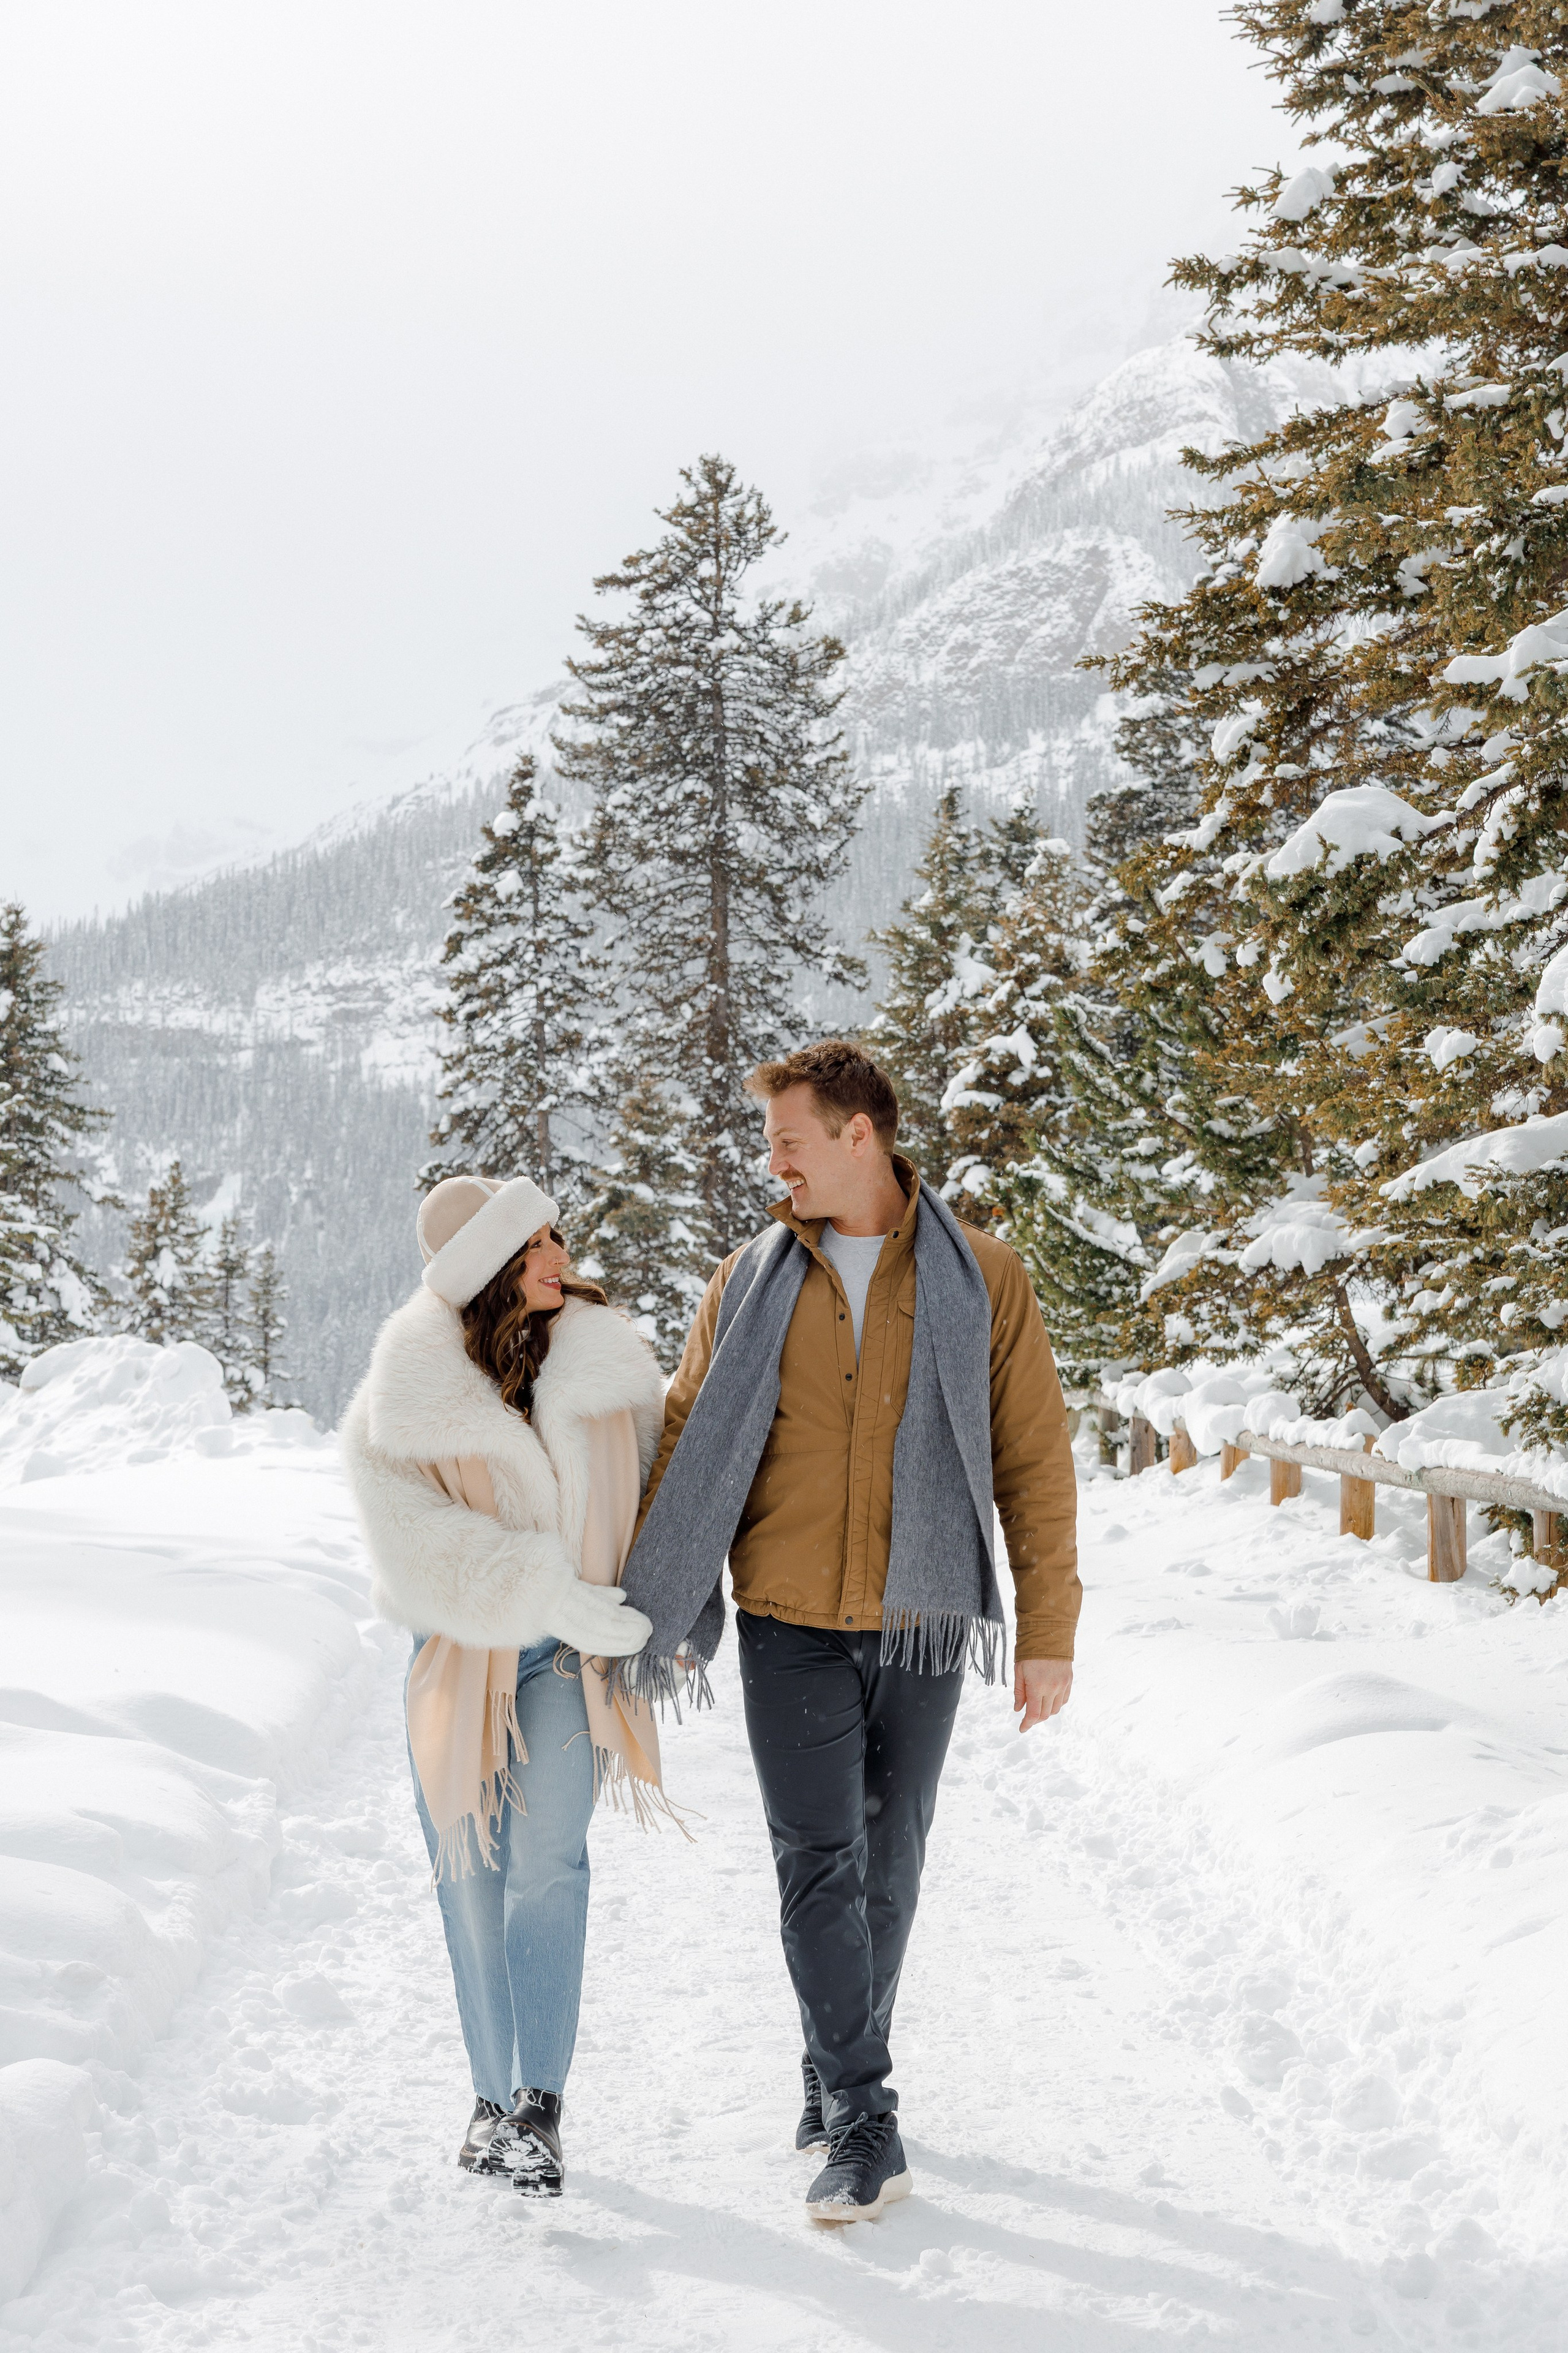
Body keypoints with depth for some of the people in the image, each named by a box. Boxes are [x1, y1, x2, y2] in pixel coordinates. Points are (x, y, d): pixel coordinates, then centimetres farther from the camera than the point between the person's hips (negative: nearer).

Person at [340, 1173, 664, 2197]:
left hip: (574, 1652, 0)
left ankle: (538, 2107, -14)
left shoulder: (608, 1359, -4)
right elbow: (424, 1548, -19)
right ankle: (499, 2097, 22)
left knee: (547, 1862, -14)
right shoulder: (401, 1407, -12)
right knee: (471, 1873, 8)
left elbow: (665, 1472, 11)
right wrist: (558, 1598, -27)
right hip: (461, 1652, 0)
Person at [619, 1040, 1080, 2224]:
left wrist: (1050, 1632, -2)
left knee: (889, 1865, 11)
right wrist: (663, 1613, 4)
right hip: (791, 1628, 0)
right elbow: (685, 1443, 9)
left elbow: (1035, 1461, 0)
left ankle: (840, 2073, 29)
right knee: (819, 1867, -5)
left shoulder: (981, 1279, -1)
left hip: (921, 1626, 0)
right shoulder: (752, 1281, 4)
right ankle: (864, 2122, 0)